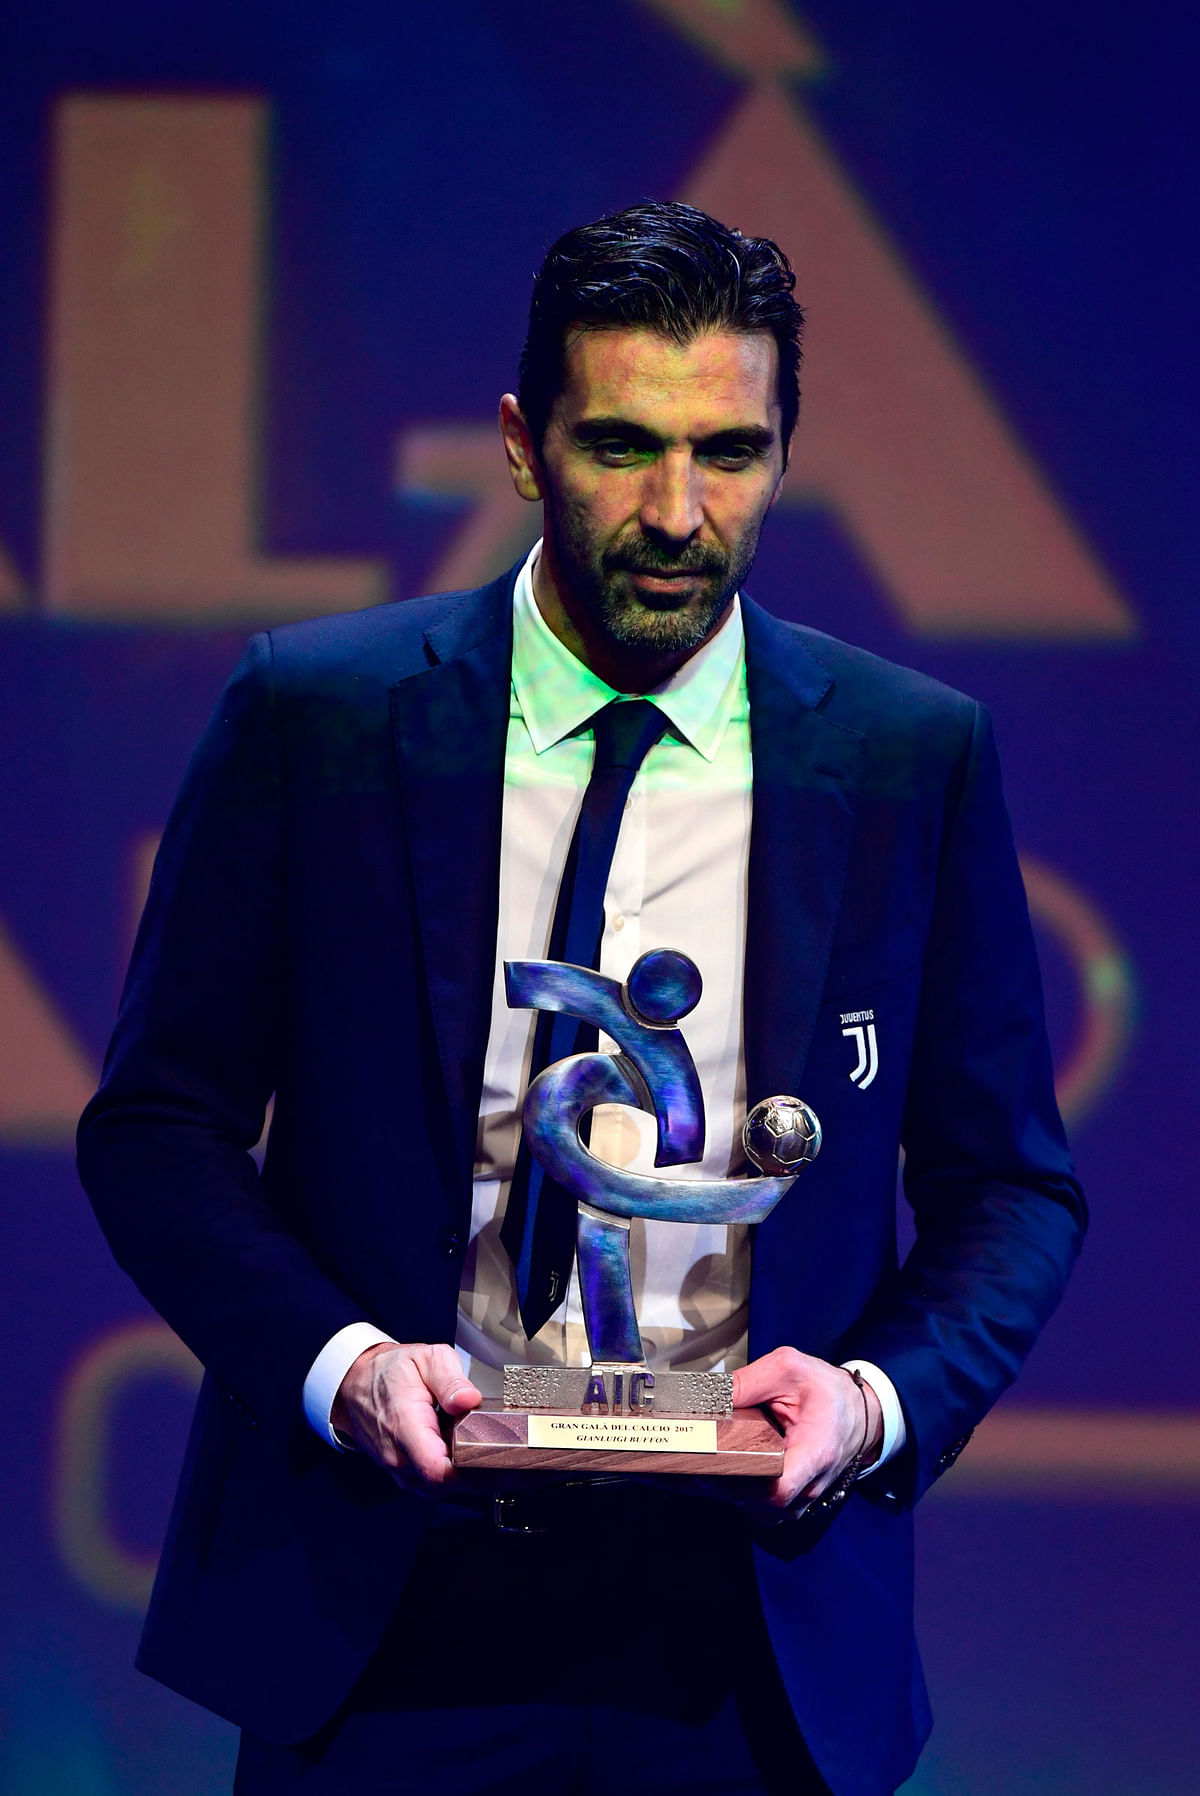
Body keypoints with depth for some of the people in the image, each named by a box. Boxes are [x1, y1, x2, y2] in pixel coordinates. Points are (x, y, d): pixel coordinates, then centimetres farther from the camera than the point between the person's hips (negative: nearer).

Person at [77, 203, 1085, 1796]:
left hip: (757, 1636, 1)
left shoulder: (916, 756, 3)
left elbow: (1009, 1182, 8)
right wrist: (336, 1360, -14)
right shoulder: (311, 718, 0)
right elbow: (159, 1123, 3)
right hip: (383, 1611, -1)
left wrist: (884, 1396, -11)